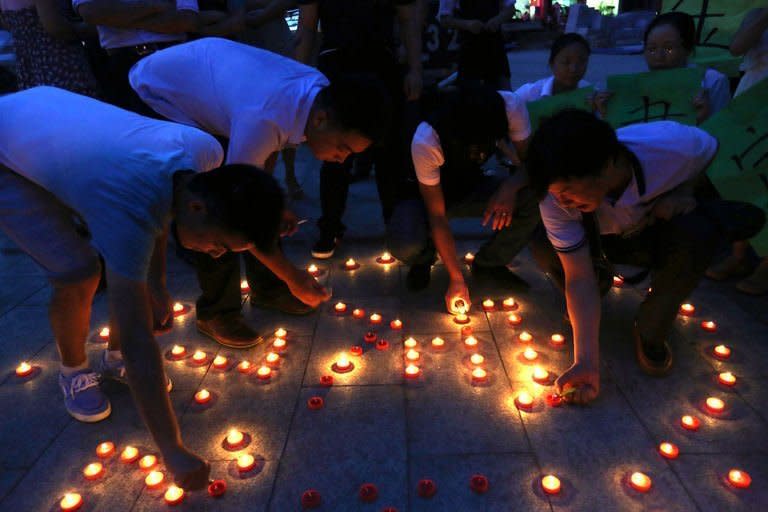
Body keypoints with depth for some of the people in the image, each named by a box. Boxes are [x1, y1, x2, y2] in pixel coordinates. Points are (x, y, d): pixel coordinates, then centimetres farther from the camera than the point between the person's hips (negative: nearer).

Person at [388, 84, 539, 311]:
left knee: (535, 201, -24)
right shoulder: (425, 141, -35)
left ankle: (488, 264, 2)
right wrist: (456, 278, -26)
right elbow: (437, 215, -27)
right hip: (427, 195, -3)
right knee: (405, 247, -34)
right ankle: (423, 260, 6)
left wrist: (511, 186, -39)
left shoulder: (510, 106, -27)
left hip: (470, 186, 4)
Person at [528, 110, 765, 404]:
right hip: (600, 241, 1)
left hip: (659, 234, 0)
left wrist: (683, 192, -27)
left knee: (696, 231, -36)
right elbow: (579, 278, -28)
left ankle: (651, 333, -11)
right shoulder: (555, 196, -32)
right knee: (544, 248, -30)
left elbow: (714, 152, -7)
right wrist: (587, 363, -32)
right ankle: (601, 281, 7)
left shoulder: (675, 145, -35)